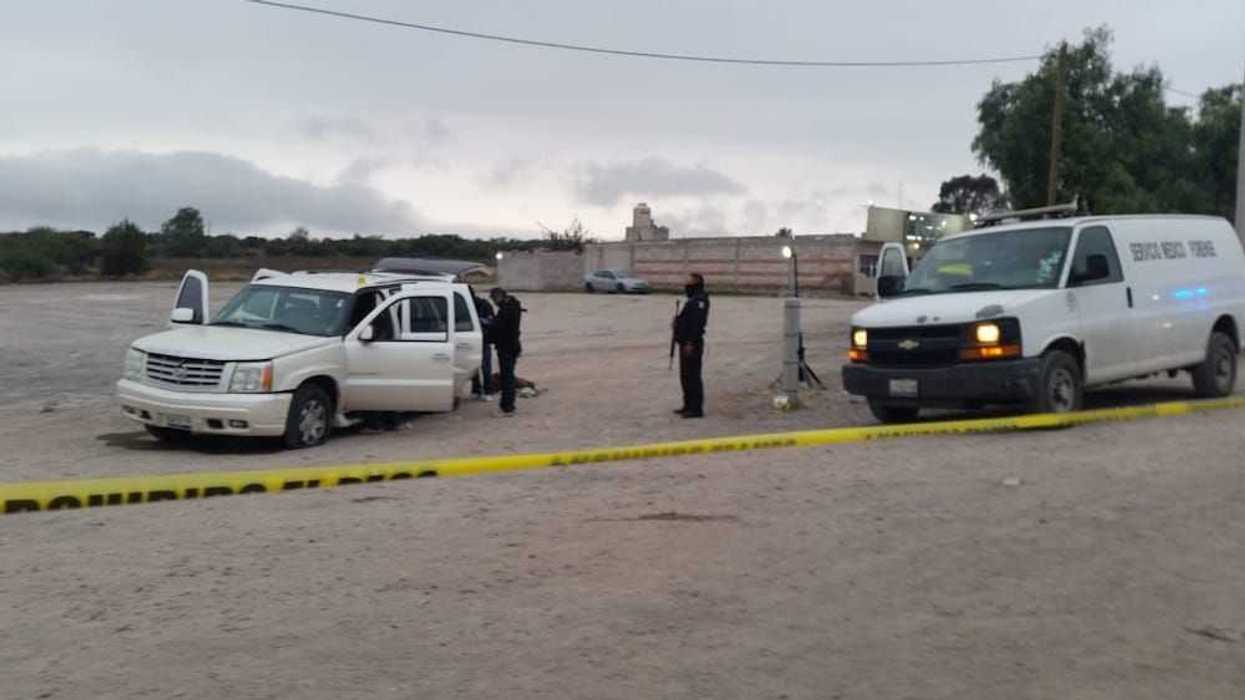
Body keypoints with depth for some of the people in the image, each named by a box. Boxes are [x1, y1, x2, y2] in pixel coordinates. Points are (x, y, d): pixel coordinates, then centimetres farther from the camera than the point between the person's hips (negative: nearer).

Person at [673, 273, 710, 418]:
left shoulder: (699, 301, -15)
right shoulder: (692, 300, 18)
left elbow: (697, 323, -23)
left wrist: (690, 343, -27)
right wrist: (678, 320, 5)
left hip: (692, 344, -11)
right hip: (686, 343, 11)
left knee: (692, 376, -8)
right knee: (685, 376, 16)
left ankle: (696, 409, -6)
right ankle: (688, 405, 25)